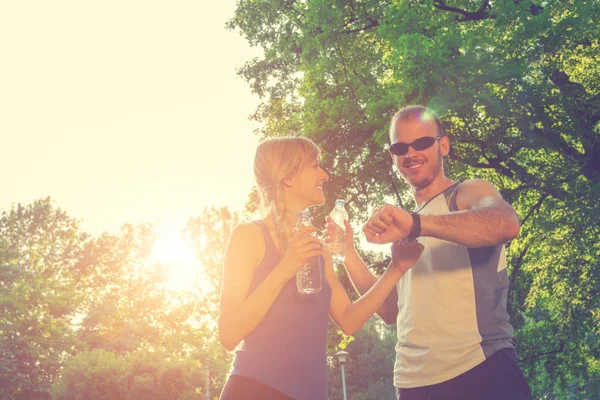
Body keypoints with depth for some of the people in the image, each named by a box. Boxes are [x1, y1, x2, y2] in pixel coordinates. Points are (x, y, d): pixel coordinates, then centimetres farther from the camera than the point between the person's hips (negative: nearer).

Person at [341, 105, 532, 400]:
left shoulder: (469, 193, 1)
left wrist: (415, 224, -34)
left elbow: (506, 224, -24)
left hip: (479, 371, -6)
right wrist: (348, 253, 13)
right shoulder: (404, 227, 20)